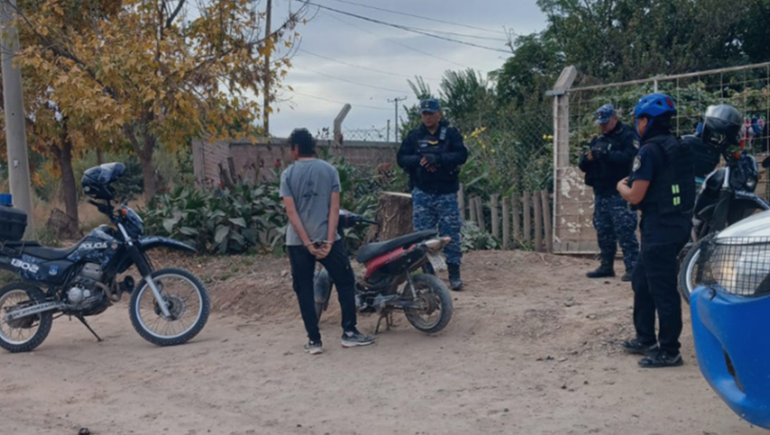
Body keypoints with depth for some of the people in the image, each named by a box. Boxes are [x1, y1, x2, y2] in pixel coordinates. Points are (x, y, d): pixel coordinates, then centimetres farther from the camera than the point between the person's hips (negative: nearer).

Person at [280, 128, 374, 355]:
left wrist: (307, 243, -9)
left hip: (297, 242, 0)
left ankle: (314, 340, 9)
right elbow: (334, 208, -6)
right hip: (326, 238, 0)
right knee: (346, 283, 13)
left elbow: (291, 212, -9)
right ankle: (349, 333, 12)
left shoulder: (288, 174, 0)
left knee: (304, 291, 8)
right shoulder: (329, 170, 2)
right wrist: (329, 241, -9)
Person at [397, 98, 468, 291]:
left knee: (451, 234, 0)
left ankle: (454, 275, 9)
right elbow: (401, 158, 4)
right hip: (422, 193, 2)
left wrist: (438, 158, -20)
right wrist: (419, 160, -15)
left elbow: (462, 155, -9)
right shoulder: (414, 136, 8)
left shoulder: (451, 134, 3)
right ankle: (427, 273, 14)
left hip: (447, 193, -2)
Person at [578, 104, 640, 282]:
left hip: (620, 194, -7)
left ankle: (632, 268, -7)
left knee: (625, 231, -10)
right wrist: (587, 159, -8)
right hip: (601, 194, 8)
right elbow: (584, 165, 15)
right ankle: (607, 266, 21)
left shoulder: (628, 136, -3)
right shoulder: (598, 140, 19)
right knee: (603, 232, 11)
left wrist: (604, 155, -26)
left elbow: (629, 157, -21)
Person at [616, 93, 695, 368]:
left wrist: (621, 186, 4)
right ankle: (646, 339, 28)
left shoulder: (650, 151, -15)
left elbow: (635, 196, -16)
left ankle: (669, 351, 6)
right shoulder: (680, 148, 12)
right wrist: (634, 184, 19)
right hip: (679, 223, 10)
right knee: (642, 280, 20)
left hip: (660, 228, -10)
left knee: (662, 289, -2)